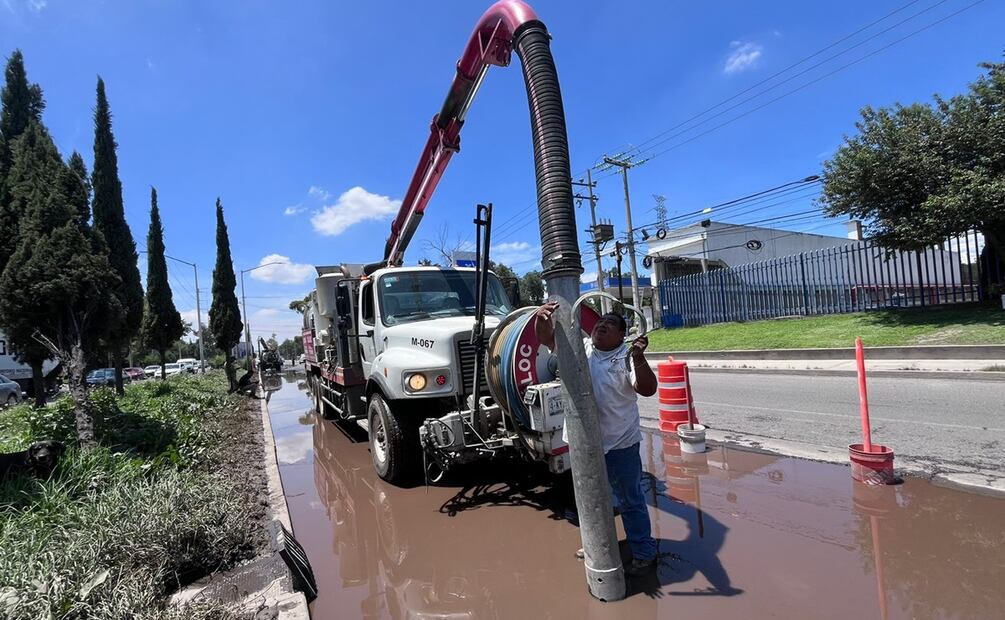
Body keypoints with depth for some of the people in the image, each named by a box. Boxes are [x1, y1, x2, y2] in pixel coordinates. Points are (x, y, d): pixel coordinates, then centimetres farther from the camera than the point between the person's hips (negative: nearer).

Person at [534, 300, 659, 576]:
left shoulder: (626, 356, -13)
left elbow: (648, 389, -24)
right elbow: (546, 337, -3)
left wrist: (639, 359, -40)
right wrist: (542, 315, -23)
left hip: (620, 444, -5)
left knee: (630, 501, 10)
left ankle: (644, 554, 28)